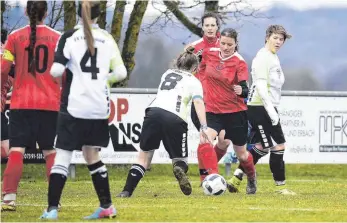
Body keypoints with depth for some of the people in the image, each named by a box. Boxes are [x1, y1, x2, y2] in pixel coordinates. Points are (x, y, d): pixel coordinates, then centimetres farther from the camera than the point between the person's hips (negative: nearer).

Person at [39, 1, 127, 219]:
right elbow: (121, 72, 3)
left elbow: (56, 71, -10)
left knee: (63, 154, -2)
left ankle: (52, 208, -11)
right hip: (99, 106, 3)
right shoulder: (107, 39, 6)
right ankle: (107, 206, 17)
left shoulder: (69, 37, -3)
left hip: (74, 105, -3)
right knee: (91, 154, 18)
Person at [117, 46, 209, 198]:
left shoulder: (167, 74, 26)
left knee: (144, 156, 13)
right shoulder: (194, 81, 14)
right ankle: (179, 169, -30)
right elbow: (198, 103, -2)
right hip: (175, 119, -3)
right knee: (180, 160, 8)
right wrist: (204, 127, -10)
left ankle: (127, 190, -1)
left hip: (154, 110, 3)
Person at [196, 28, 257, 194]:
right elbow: (201, 70, 20)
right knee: (204, 142, -26)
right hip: (212, 111, 2)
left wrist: (241, 91, -40)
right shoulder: (208, 54, -3)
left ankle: (252, 179, 43)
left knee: (241, 153, 13)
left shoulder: (239, 62, -13)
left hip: (235, 112, -2)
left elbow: (245, 90, -20)